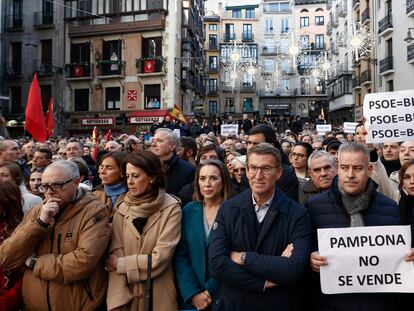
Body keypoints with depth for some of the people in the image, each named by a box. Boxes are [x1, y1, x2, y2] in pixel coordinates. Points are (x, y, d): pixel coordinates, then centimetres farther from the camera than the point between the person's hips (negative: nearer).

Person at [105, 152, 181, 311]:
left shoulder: (171, 208, -11)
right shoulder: (122, 209, -1)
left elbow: (160, 258, -16)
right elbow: (116, 254, -8)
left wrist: (122, 263, -9)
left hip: (159, 298, -2)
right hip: (126, 294, 3)